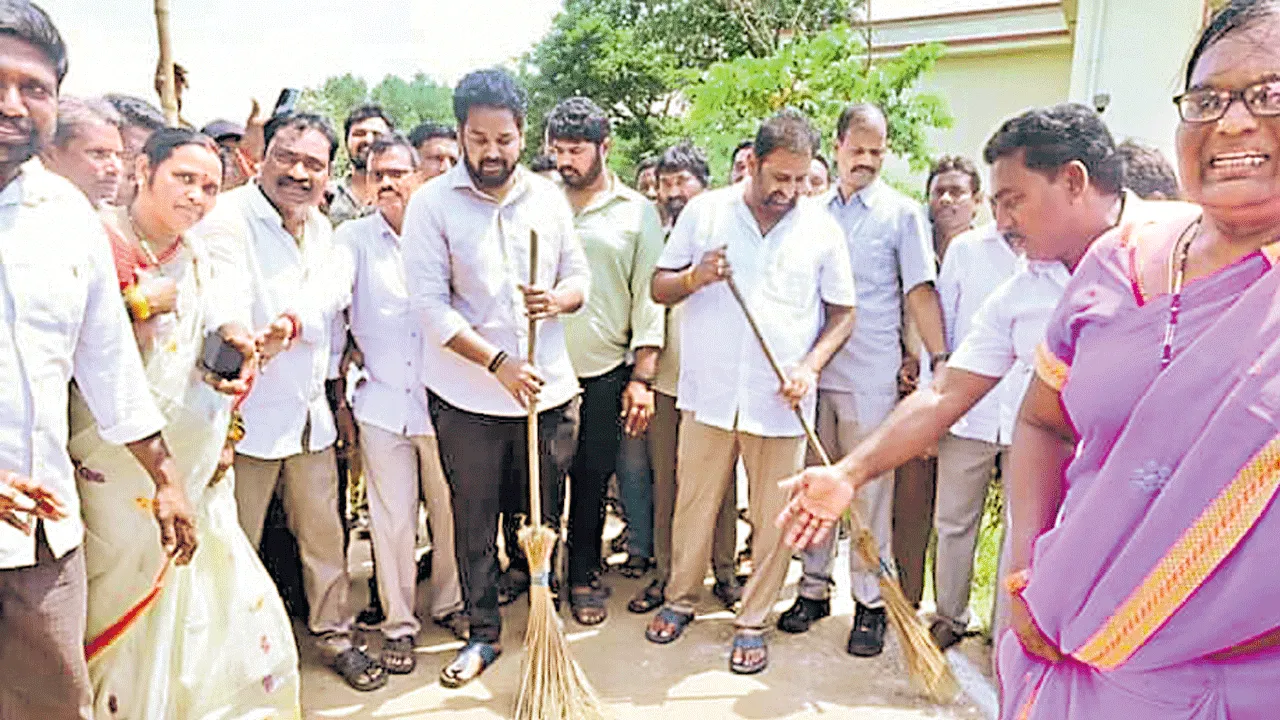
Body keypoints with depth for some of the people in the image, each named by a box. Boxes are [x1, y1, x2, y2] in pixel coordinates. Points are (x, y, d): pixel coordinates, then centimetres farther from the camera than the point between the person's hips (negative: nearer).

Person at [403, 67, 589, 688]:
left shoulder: (548, 196, 5)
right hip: (467, 396, -2)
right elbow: (430, 305, -11)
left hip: (551, 388, 3)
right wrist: (500, 363, -19)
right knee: (473, 520, 11)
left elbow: (579, 276, 11)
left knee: (548, 515, 13)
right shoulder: (432, 203, -6)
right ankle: (484, 633, 29)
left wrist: (558, 298, -13)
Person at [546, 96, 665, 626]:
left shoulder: (637, 213, 2)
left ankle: (583, 574, 28)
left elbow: (648, 299, 0)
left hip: (604, 370, -1)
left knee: (593, 477, 10)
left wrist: (642, 378, -5)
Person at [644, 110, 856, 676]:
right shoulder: (705, 211, 3)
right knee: (693, 504, 11)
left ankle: (753, 623, 26)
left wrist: (810, 366, -9)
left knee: (773, 521, 7)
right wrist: (693, 278, -14)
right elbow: (659, 288, 7)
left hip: (780, 402, 0)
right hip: (709, 391, 1)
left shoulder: (821, 227, 2)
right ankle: (680, 599, 34)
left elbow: (842, 312, 7)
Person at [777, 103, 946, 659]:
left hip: (870, 376, -3)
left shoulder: (901, 213, 3)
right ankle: (814, 588, 25)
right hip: (811, 370, 3)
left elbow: (920, 291, -2)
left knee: (870, 491, 2)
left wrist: (940, 360, -11)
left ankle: (871, 603, 16)